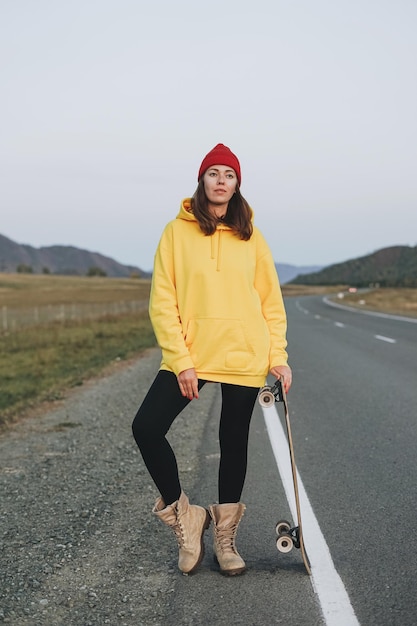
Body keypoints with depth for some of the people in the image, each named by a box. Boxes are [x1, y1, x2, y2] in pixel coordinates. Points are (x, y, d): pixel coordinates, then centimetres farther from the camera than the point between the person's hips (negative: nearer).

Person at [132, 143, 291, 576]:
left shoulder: (251, 238, 4)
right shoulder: (177, 232, -1)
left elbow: (271, 302, 8)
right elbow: (162, 301, -5)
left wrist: (277, 356, -1)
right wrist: (180, 360, -12)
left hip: (244, 357, 1)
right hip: (189, 356, -1)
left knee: (233, 443, 9)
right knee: (146, 428, -12)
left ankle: (225, 537, 25)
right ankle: (183, 516, 9)